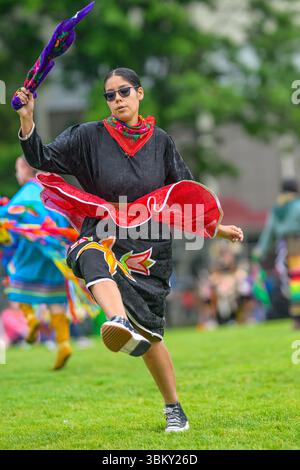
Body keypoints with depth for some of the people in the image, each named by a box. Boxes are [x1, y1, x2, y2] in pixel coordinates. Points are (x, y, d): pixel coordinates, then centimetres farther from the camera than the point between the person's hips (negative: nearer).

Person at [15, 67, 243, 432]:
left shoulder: (160, 141, 8)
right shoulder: (90, 137, 3)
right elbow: (43, 158, -5)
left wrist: (216, 227, 12)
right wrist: (27, 118, -19)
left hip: (150, 244, 2)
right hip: (103, 235, -1)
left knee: (149, 332, -1)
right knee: (93, 259, -40)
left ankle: (173, 408, 16)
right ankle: (120, 323, -69)